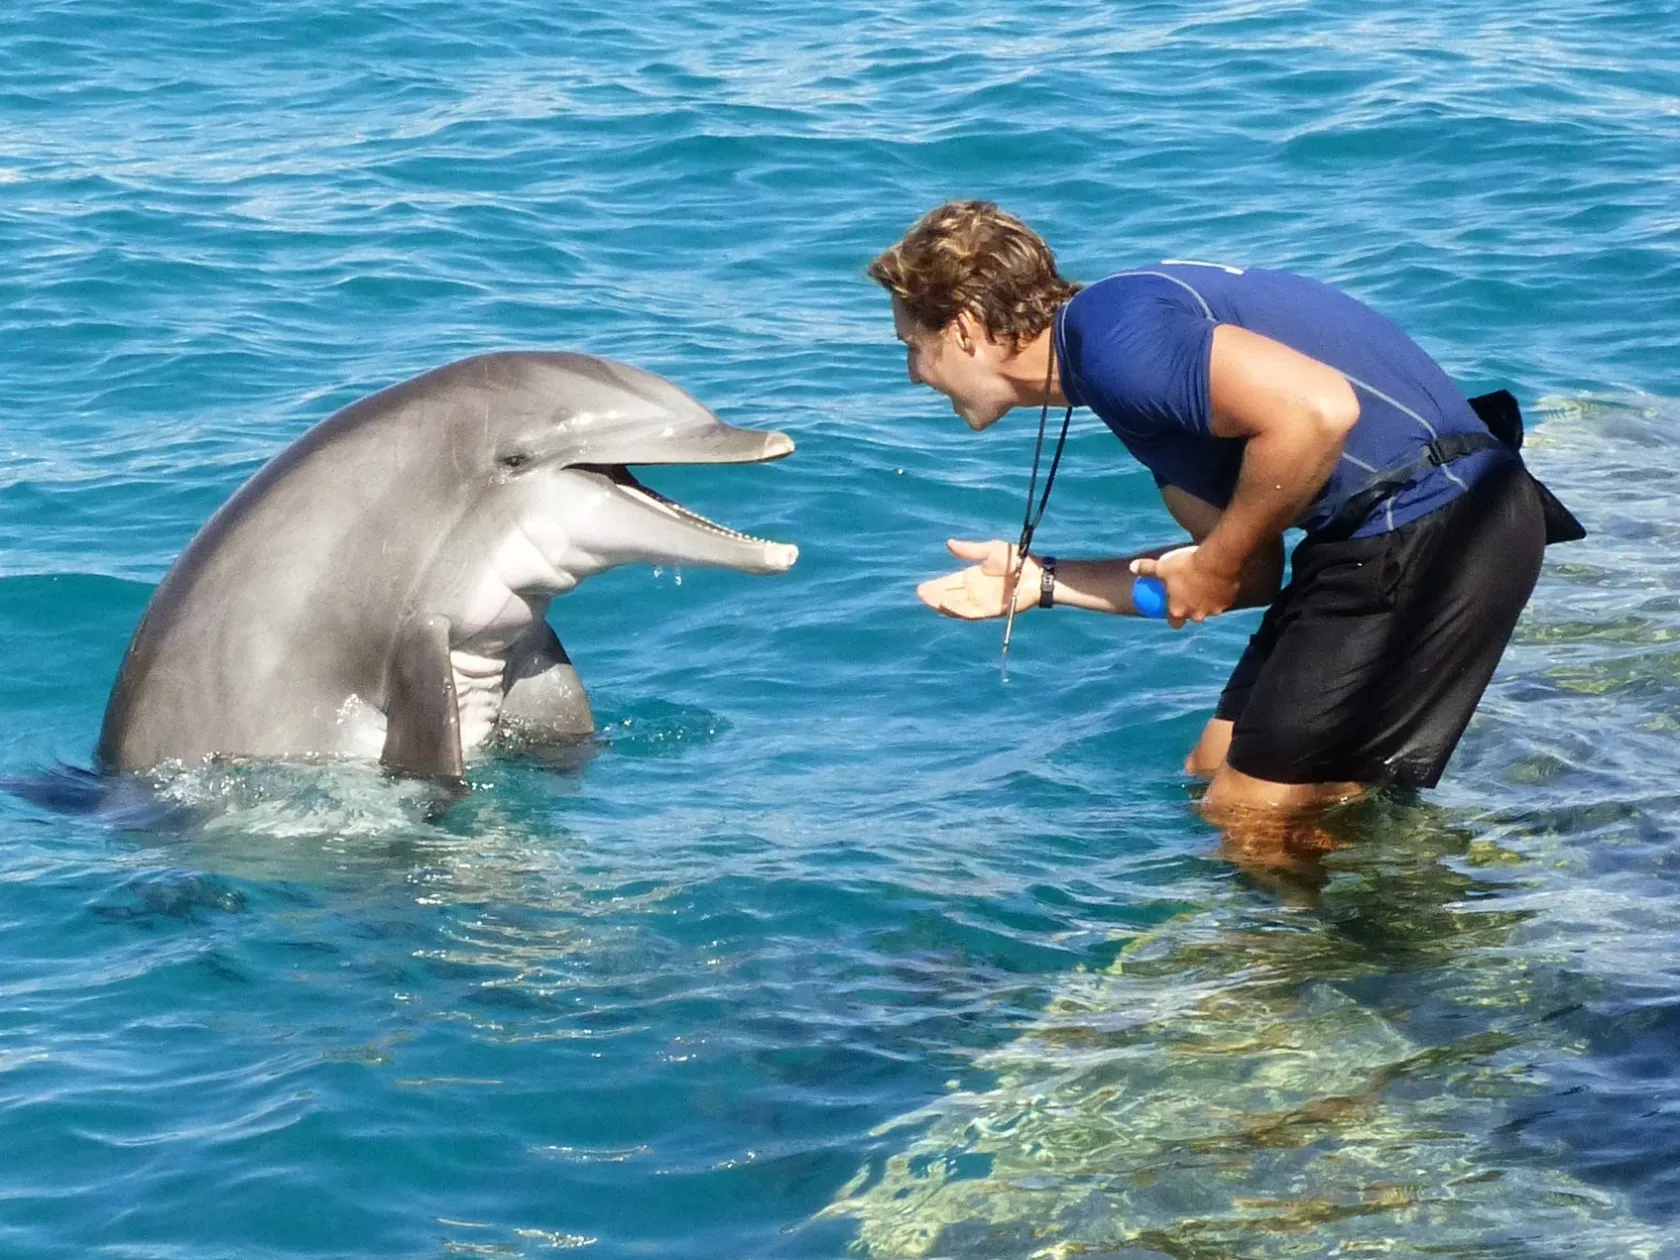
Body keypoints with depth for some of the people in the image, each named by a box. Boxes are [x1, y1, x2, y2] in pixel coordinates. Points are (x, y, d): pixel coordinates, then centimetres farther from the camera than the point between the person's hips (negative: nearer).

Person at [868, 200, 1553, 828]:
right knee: (1210, 777, 18)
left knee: (1250, 817, -3)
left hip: (1433, 528, -10)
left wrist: (1214, 566, -13)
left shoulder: (1111, 333, -15)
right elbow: (1256, 570, 16)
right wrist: (1038, 581, 19)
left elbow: (1319, 410, -27)